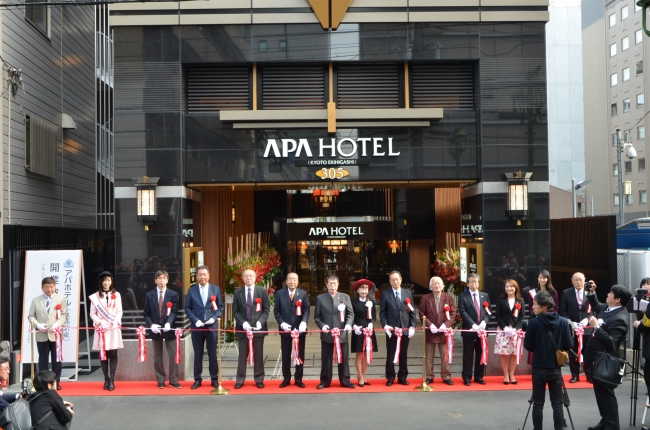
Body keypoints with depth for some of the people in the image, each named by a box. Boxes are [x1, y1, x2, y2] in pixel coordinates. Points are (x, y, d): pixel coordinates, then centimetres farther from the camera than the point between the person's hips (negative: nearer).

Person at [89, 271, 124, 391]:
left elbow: (119, 312, 5)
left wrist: (115, 322, -11)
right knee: (103, 354, 2)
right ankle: (106, 379, 10)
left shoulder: (116, 295, 7)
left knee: (113, 354, -3)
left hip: (114, 327, 0)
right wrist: (100, 323, -12)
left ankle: (112, 380, -2)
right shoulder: (95, 296, 6)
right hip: (101, 328, 0)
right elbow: (92, 313, 3)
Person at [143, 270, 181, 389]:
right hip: (155, 329, 1)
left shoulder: (173, 295, 3)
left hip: (169, 328, -1)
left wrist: (169, 323, -24)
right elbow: (146, 314, 4)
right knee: (157, 356, 7)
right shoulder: (149, 295, 6)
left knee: (173, 355, -2)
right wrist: (151, 325, -14)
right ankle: (160, 381, 15)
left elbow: (174, 312, -6)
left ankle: (173, 381, 5)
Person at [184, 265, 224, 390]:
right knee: (198, 354, 7)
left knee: (213, 354, 5)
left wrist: (214, 318, -11)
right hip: (197, 326, 0)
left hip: (212, 326, 0)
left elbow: (221, 307, 5)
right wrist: (195, 320, -10)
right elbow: (187, 308, 3)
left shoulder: (216, 289, 5)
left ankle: (214, 379, 15)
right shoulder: (191, 290, 5)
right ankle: (197, 379, 15)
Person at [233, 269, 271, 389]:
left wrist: (260, 322, -14)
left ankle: (259, 379, 15)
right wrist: (243, 323, -13)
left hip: (258, 328, 0)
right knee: (242, 355, 4)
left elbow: (267, 309, 0)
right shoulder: (237, 292, 5)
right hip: (243, 328, 0)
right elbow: (235, 311, 3)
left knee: (258, 355, 6)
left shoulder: (262, 291, 3)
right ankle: (240, 380, 12)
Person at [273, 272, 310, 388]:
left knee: (300, 355, 6)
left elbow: (306, 310, -2)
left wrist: (304, 322, -19)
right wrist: (281, 323, -13)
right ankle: (286, 379, 18)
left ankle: (298, 379, 16)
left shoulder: (303, 293, 3)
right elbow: (276, 311, 1)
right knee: (285, 355, 7)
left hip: (299, 329, 0)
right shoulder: (280, 293, 2)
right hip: (285, 329, 0)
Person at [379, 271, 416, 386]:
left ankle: (402, 377, 17)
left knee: (403, 355, 7)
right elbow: (382, 313, 0)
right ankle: (390, 378, 13)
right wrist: (385, 326, -12)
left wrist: (412, 326, -1)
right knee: (390, 355, 3)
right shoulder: (385, 294, 1)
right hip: (391, 329, -2)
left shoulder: (408, 293, 8)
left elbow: (412, 311, 7)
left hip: (405, 329, 2)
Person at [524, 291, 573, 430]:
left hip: (539, 368, -2)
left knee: (538, 403, 8)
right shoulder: (563, 322, -5)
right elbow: (569, 345, -2)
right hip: (555, 368, 2)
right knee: (557, 403, 9)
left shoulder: (534, 322, -13)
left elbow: (527, 345, -7)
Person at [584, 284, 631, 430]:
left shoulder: (619, 319, -27)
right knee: (601, 392, 20)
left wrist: (596, 326, -32)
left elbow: (610, 341, -32)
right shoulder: (608, 307, 2)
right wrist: (591, 293, 11)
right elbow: (596, 306, 25)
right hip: (597, 359, 10)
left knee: (605, 393, 1)